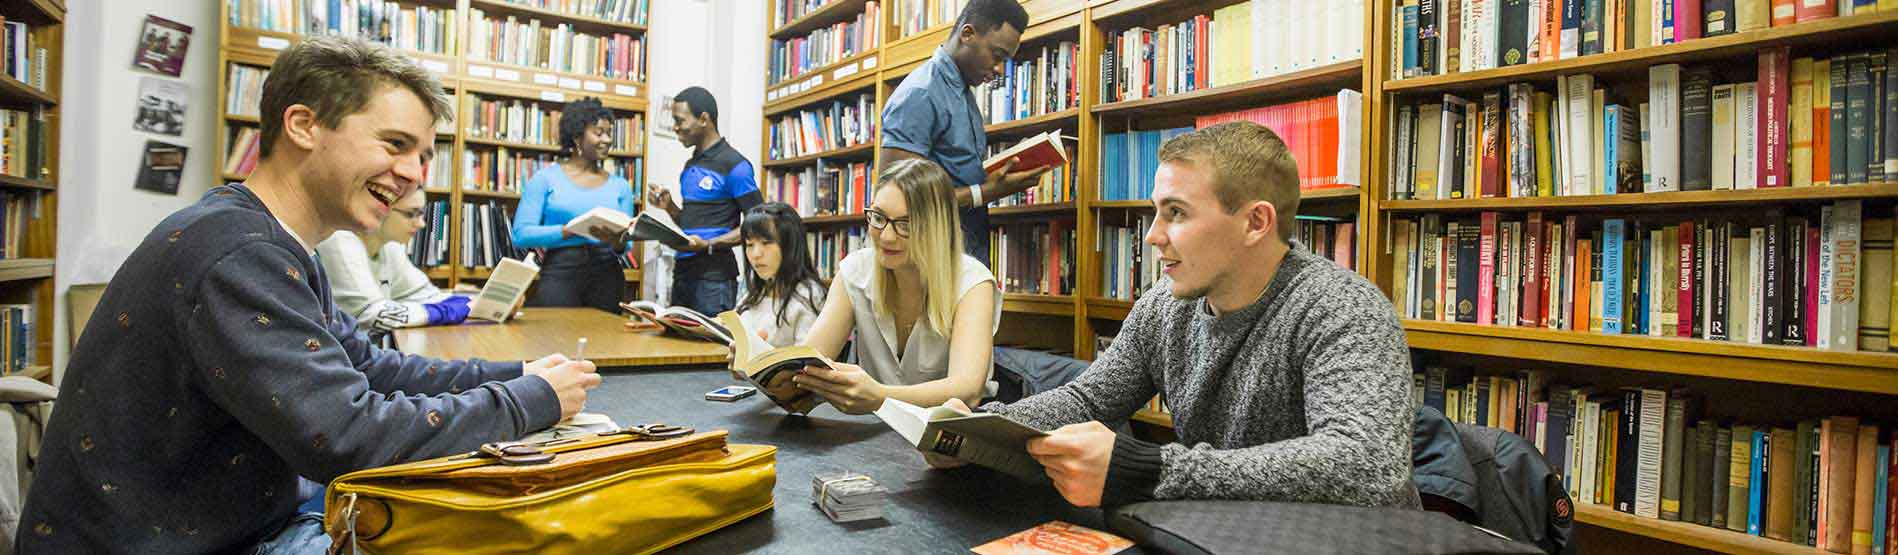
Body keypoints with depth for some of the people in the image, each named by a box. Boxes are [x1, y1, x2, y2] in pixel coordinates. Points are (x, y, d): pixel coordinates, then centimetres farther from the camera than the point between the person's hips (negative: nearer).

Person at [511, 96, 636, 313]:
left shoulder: (620, 186, 12)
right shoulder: (546, 178, 4)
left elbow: (626, 246, 11)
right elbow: (521, 234, -4)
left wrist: (617, 242, -11)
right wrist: (572, 230, -14)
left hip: (606, 275, 3)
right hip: (559, 272, -2)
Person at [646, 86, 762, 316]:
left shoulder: (734, 165, -9)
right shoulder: (690, 166, 15)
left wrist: (709, 245, -20)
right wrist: (668, 206, 4)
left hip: (714, 276, -8)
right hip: (682, 271, 8)